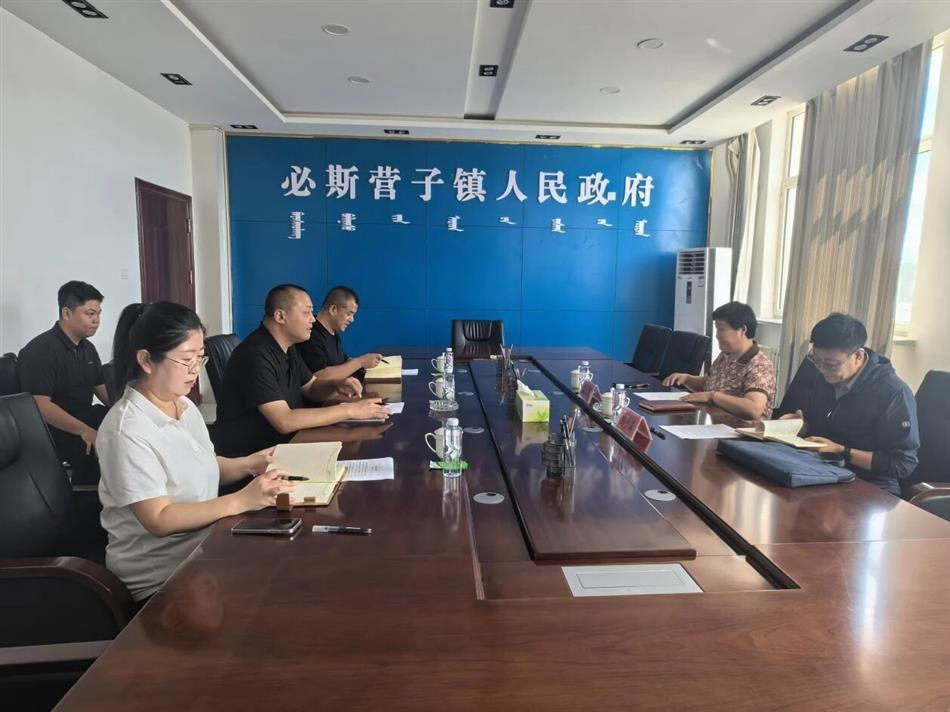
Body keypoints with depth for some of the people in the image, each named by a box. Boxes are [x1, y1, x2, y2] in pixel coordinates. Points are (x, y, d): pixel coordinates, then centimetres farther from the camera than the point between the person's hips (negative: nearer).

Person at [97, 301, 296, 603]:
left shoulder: (186, 406, 4)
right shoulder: (127, 431, -21)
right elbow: (159, 520, -23)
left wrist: (247, 465, -3)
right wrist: (242, 501, -29)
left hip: (204, 545, 7)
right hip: (160, 577, -7)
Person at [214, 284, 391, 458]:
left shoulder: (287, 347, 6)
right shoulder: (256, 356, -22)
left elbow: (311, 389, 17)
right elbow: (284, 421, -28)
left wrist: (335, 385, -6)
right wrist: (349, 410, -26)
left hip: (284, 443, 8)